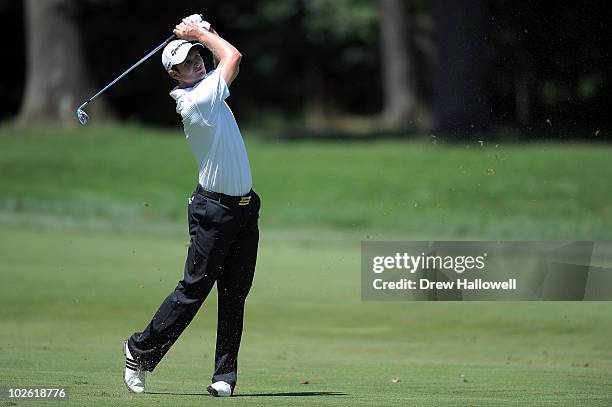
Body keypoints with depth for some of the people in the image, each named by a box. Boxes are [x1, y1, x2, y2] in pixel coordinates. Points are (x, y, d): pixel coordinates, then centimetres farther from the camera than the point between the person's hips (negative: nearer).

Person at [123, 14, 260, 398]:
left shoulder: (209, 86, 8)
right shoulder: (194, 101, -17)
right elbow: (233, 56, -11)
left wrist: (202, 32, 7)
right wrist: (199, 32, 2)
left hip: (244, 206, 8)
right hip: (215, 210, -8)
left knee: (235, 294, 4)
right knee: (193, 289, -4)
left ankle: (225, 375, 6)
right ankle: (141, 351, 10)